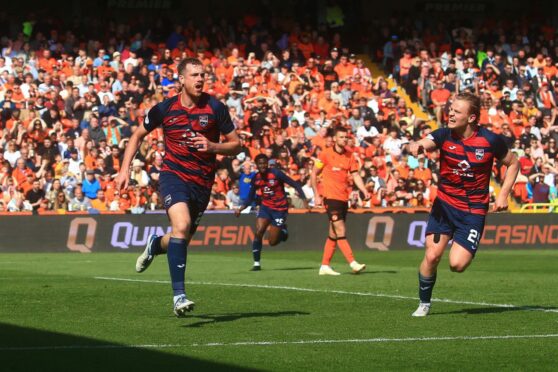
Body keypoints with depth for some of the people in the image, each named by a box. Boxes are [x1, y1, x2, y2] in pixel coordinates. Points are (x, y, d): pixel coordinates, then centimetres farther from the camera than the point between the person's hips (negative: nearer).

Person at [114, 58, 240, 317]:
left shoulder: (215, 108, -5)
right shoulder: (165, 109, -4)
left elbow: (236, 145, 2)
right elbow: (138, 135, 12)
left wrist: (212, 146, -18)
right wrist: (124, 169, 4)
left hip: (202, 182, 2)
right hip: (173, 176, -2)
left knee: (180, 241, 10)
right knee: (182, 225, -28)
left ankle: (155, 245, 50)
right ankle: (179, 295, -26)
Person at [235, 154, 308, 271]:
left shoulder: (276, 174, -16)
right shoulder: (256, 178, -2)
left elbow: (295, 184, -11)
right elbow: (250, 198, 6)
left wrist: (304, 199, -20)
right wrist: (240, 209, -11)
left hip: (280, 209, -4)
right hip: (265, 207, 4)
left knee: (273, 242, -4)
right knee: (258, 232, -19)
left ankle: (283, 231, 32)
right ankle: (256, 263, -9)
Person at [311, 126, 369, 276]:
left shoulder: (350, 156, 9)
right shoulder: (325, 154, -5)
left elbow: (355, 175, 5)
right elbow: (314, 174, 1)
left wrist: (364, 190, -11)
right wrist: (316, 195, -3)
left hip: (344, 198, 6)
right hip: (331, 197, -6)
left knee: (334, 234, 9)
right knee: (340, 231, -14)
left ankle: (325, 266, 15)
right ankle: (353, 263, -21)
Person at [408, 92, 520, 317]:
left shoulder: (490, 140, -10)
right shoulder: (444, 135, -8)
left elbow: (513, 163, 5)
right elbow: (424, 144, -26)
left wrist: (503, 195, -3)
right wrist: (416, 146, -51)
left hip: (474, 210, -1)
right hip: (444, 204, 2)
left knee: (457, 265, -12)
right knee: (432, 256, -12)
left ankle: (464, 249, 26)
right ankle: (424, 304, 10)